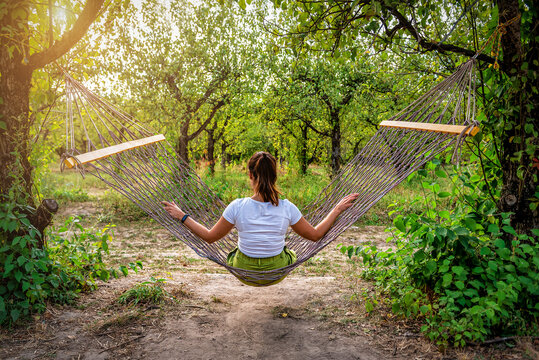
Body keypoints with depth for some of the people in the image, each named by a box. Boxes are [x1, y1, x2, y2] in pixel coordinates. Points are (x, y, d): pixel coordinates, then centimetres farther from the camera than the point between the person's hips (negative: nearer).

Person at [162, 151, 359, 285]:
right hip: (278, 274, 0)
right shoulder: (287, 208, -21)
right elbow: (315, 235, -7)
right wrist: (337, 210, 3)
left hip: (243, 274, 0)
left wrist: (182, 216, -1)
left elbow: (210, 237, -11)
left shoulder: (237, 206, -23)